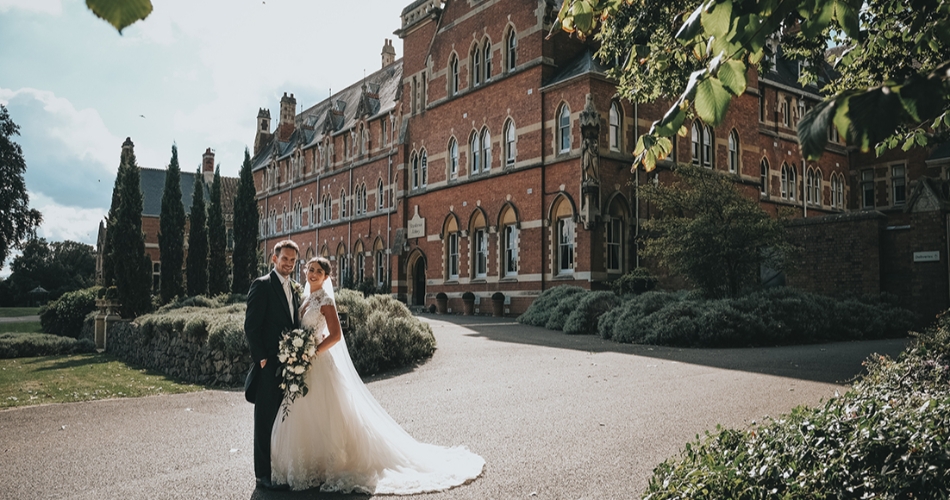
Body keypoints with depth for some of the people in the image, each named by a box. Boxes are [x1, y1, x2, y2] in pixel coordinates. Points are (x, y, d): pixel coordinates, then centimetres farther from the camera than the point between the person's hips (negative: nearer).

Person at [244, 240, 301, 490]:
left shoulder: (294, 288, 14)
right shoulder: (262, 285, -8)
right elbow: (251, 326, -12)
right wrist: (261, 357, -15)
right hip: (270, 364, -7)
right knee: (266, 418, 2)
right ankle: (263, 472, 12)